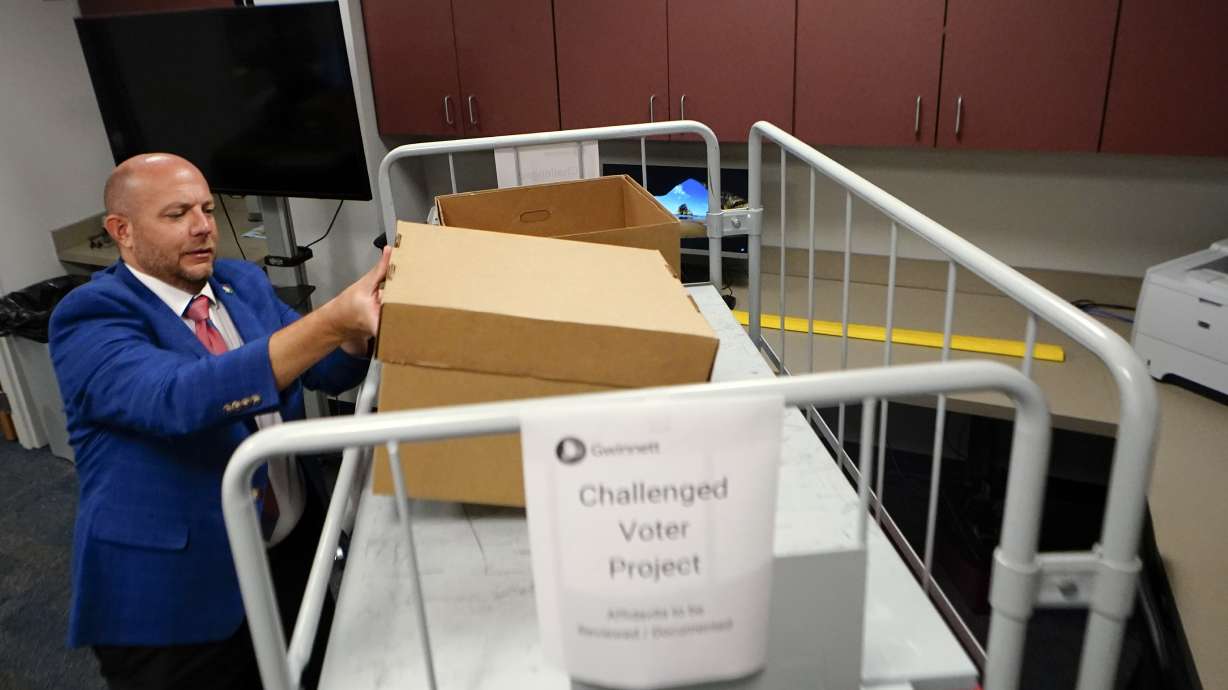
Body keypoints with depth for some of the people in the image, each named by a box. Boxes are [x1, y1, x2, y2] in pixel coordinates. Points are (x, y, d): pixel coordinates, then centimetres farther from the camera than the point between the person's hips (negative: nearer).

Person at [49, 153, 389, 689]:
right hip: (173, 594, -5)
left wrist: (360, 321, -25)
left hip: (292, 551, 6)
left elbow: (330, 370, 0)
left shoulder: (244, 283, 4)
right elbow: (177, 398, -36)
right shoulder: (92, 315, -17)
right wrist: (332, 320, -46)